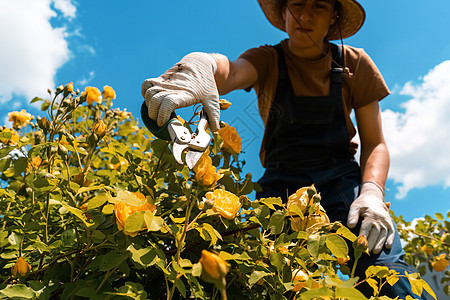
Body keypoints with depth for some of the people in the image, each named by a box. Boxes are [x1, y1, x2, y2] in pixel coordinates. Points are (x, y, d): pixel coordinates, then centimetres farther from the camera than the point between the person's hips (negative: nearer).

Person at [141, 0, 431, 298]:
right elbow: (231, 71, -23)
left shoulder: (354, 63, 4)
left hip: (342, 178, 0)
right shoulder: (266, 61, 2)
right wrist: (201, 65, -48)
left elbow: (375, 143, 5)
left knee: (383, 267, -26)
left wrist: (372, 192, -15)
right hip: (282, 181, 0)